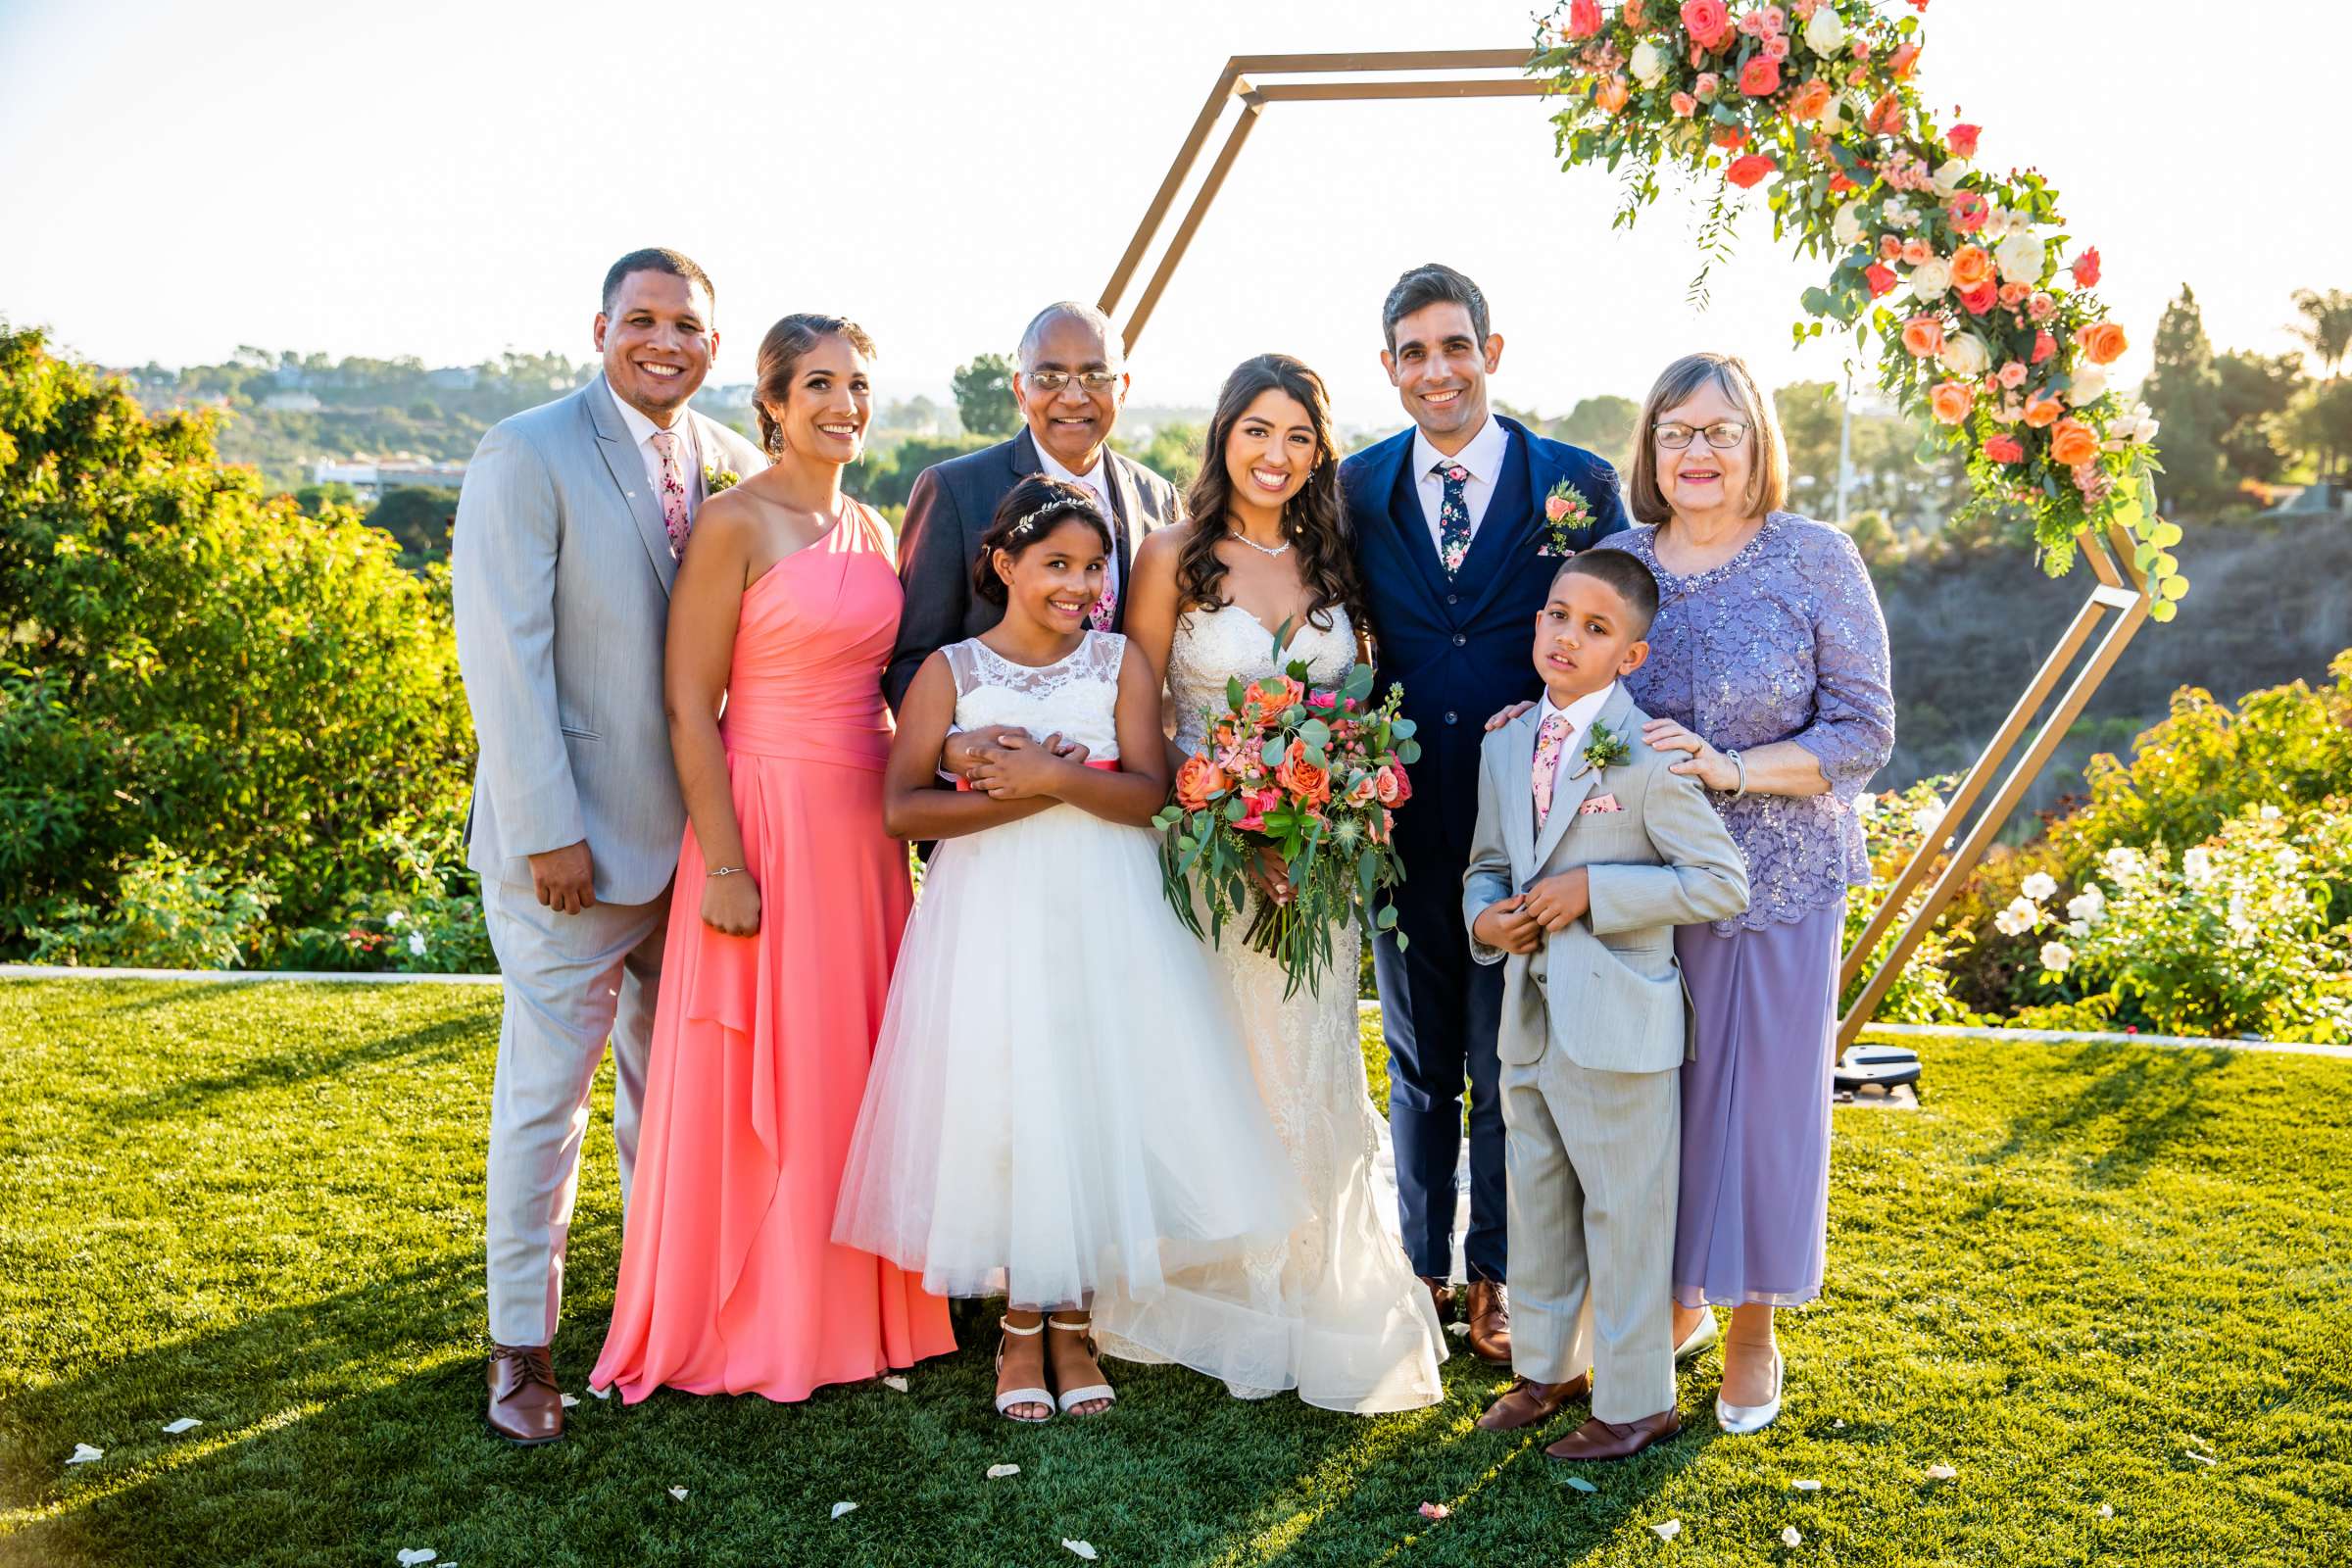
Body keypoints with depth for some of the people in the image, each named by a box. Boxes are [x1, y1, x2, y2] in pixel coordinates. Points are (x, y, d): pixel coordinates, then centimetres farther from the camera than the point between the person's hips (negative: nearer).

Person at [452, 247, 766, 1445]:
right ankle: (522, 1342, 20)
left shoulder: (736, 465, 6)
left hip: (698, 831, 5)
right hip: (574, 838, -5)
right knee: (547, 1090, 4)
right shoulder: (526, 455, -9)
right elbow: (503, 656, -14)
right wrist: (550, 830, -17)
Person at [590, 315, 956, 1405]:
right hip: (766, 821, -6)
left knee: (853, 1068, 13)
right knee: (758, 1081, 3)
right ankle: (748, 1326, 20)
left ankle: (851, 1309, 28)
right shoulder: (735, 524, -9)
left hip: (865, 829, 7)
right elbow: (689, 704, -12)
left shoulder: (872, 529, 12)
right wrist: (724, 864, -17)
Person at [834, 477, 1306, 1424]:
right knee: (1003, 1105, 0)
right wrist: (1025, 796, -14)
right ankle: (1020, 1331, 17)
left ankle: (1074, 1327, 18)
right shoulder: (949, 670, 2)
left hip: (1104, 916, 1)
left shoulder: (1120, 662, 5)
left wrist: (1053, 778, -18)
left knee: (1101, 1098, 2)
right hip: (993, 918, -1)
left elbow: (1148, 791, -5)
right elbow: (902, 808, -7)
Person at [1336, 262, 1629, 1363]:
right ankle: (1422, 1265, 33)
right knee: (1419, 1063, 16)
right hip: (1403, 819, 2)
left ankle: (1497, 1276, 29)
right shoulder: (1358, 487, 3)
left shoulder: (1579, 483, -3)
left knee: (1511, 1065, 9)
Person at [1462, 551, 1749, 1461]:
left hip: (1618, 1028, -7)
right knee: (1535, 1204, 20)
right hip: (1528, 1019, 7)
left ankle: (1636, 1402, 25)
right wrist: (1485, 915, -5)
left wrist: (1594, 889, -22)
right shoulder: (1504, 746, 7)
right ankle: (1547, 1366, 40)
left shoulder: (1648, 755, -14)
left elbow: (1723, 882, -16)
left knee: (1624, 1215, 7)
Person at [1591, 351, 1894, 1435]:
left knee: (1760, 1092, 6)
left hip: (1776, 882, -2)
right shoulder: (1615, 560, 3)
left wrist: (1732, 769, -20)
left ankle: (1754, 1328, 27)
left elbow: (1865, 731, -7)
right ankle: (1675, 1296, 32)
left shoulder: (1816, 560, -5)